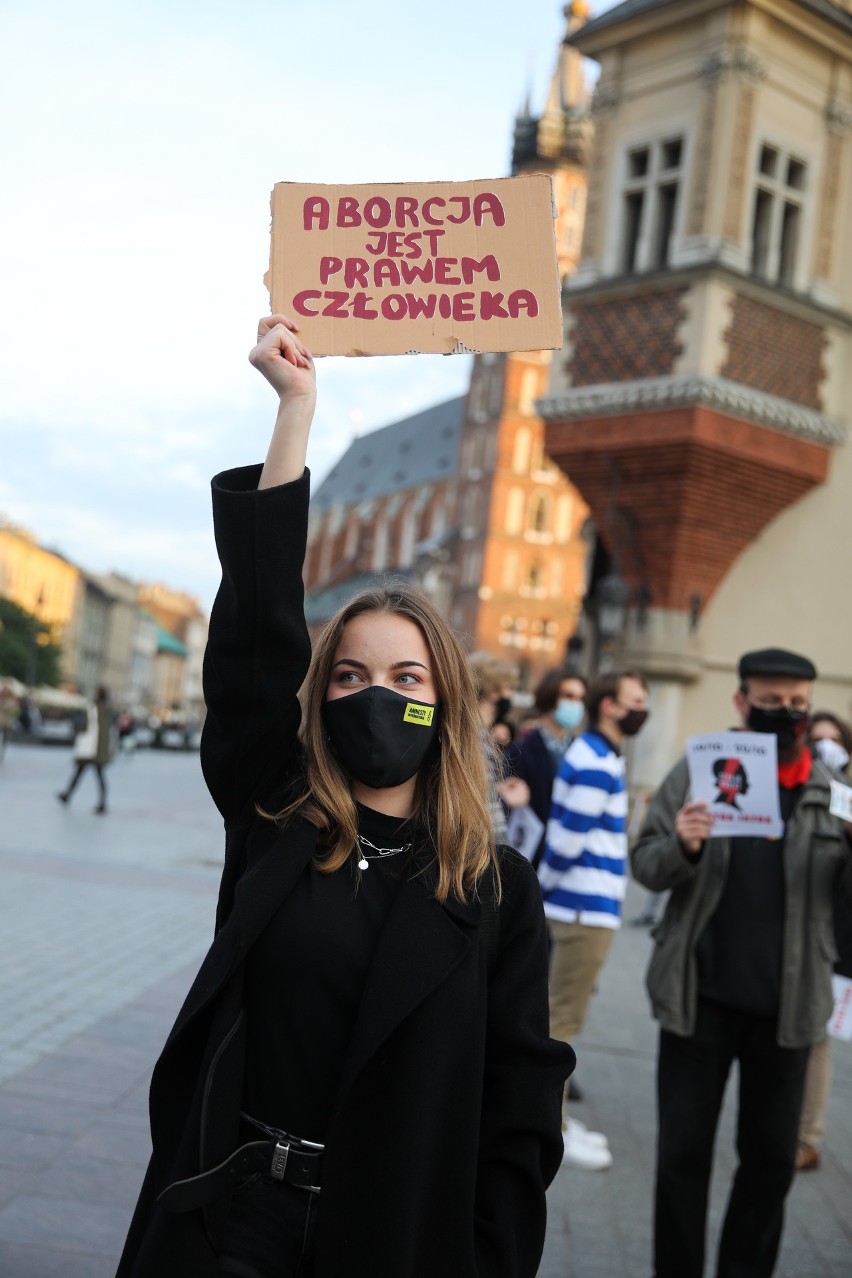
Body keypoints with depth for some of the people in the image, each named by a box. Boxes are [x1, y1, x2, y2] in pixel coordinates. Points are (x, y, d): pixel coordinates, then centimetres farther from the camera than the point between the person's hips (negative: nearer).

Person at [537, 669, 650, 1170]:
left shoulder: (598, 757, 15)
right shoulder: (596, 765, -18)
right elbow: (568, 841, -20)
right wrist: (545, 885, -5)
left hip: (587, 907, 10)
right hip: (587, 908, -10)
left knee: (563, 1015, 16)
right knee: (564, 1019, -3)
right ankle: (553, 1128, 4)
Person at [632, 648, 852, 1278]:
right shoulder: (697, 772, -1)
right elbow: (646, 865, -1)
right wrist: (682, 847, -23)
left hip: (787, 1004, 2)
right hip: (700, 996, -1)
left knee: (772, 1157, 13)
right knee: (683, 1152, 8)